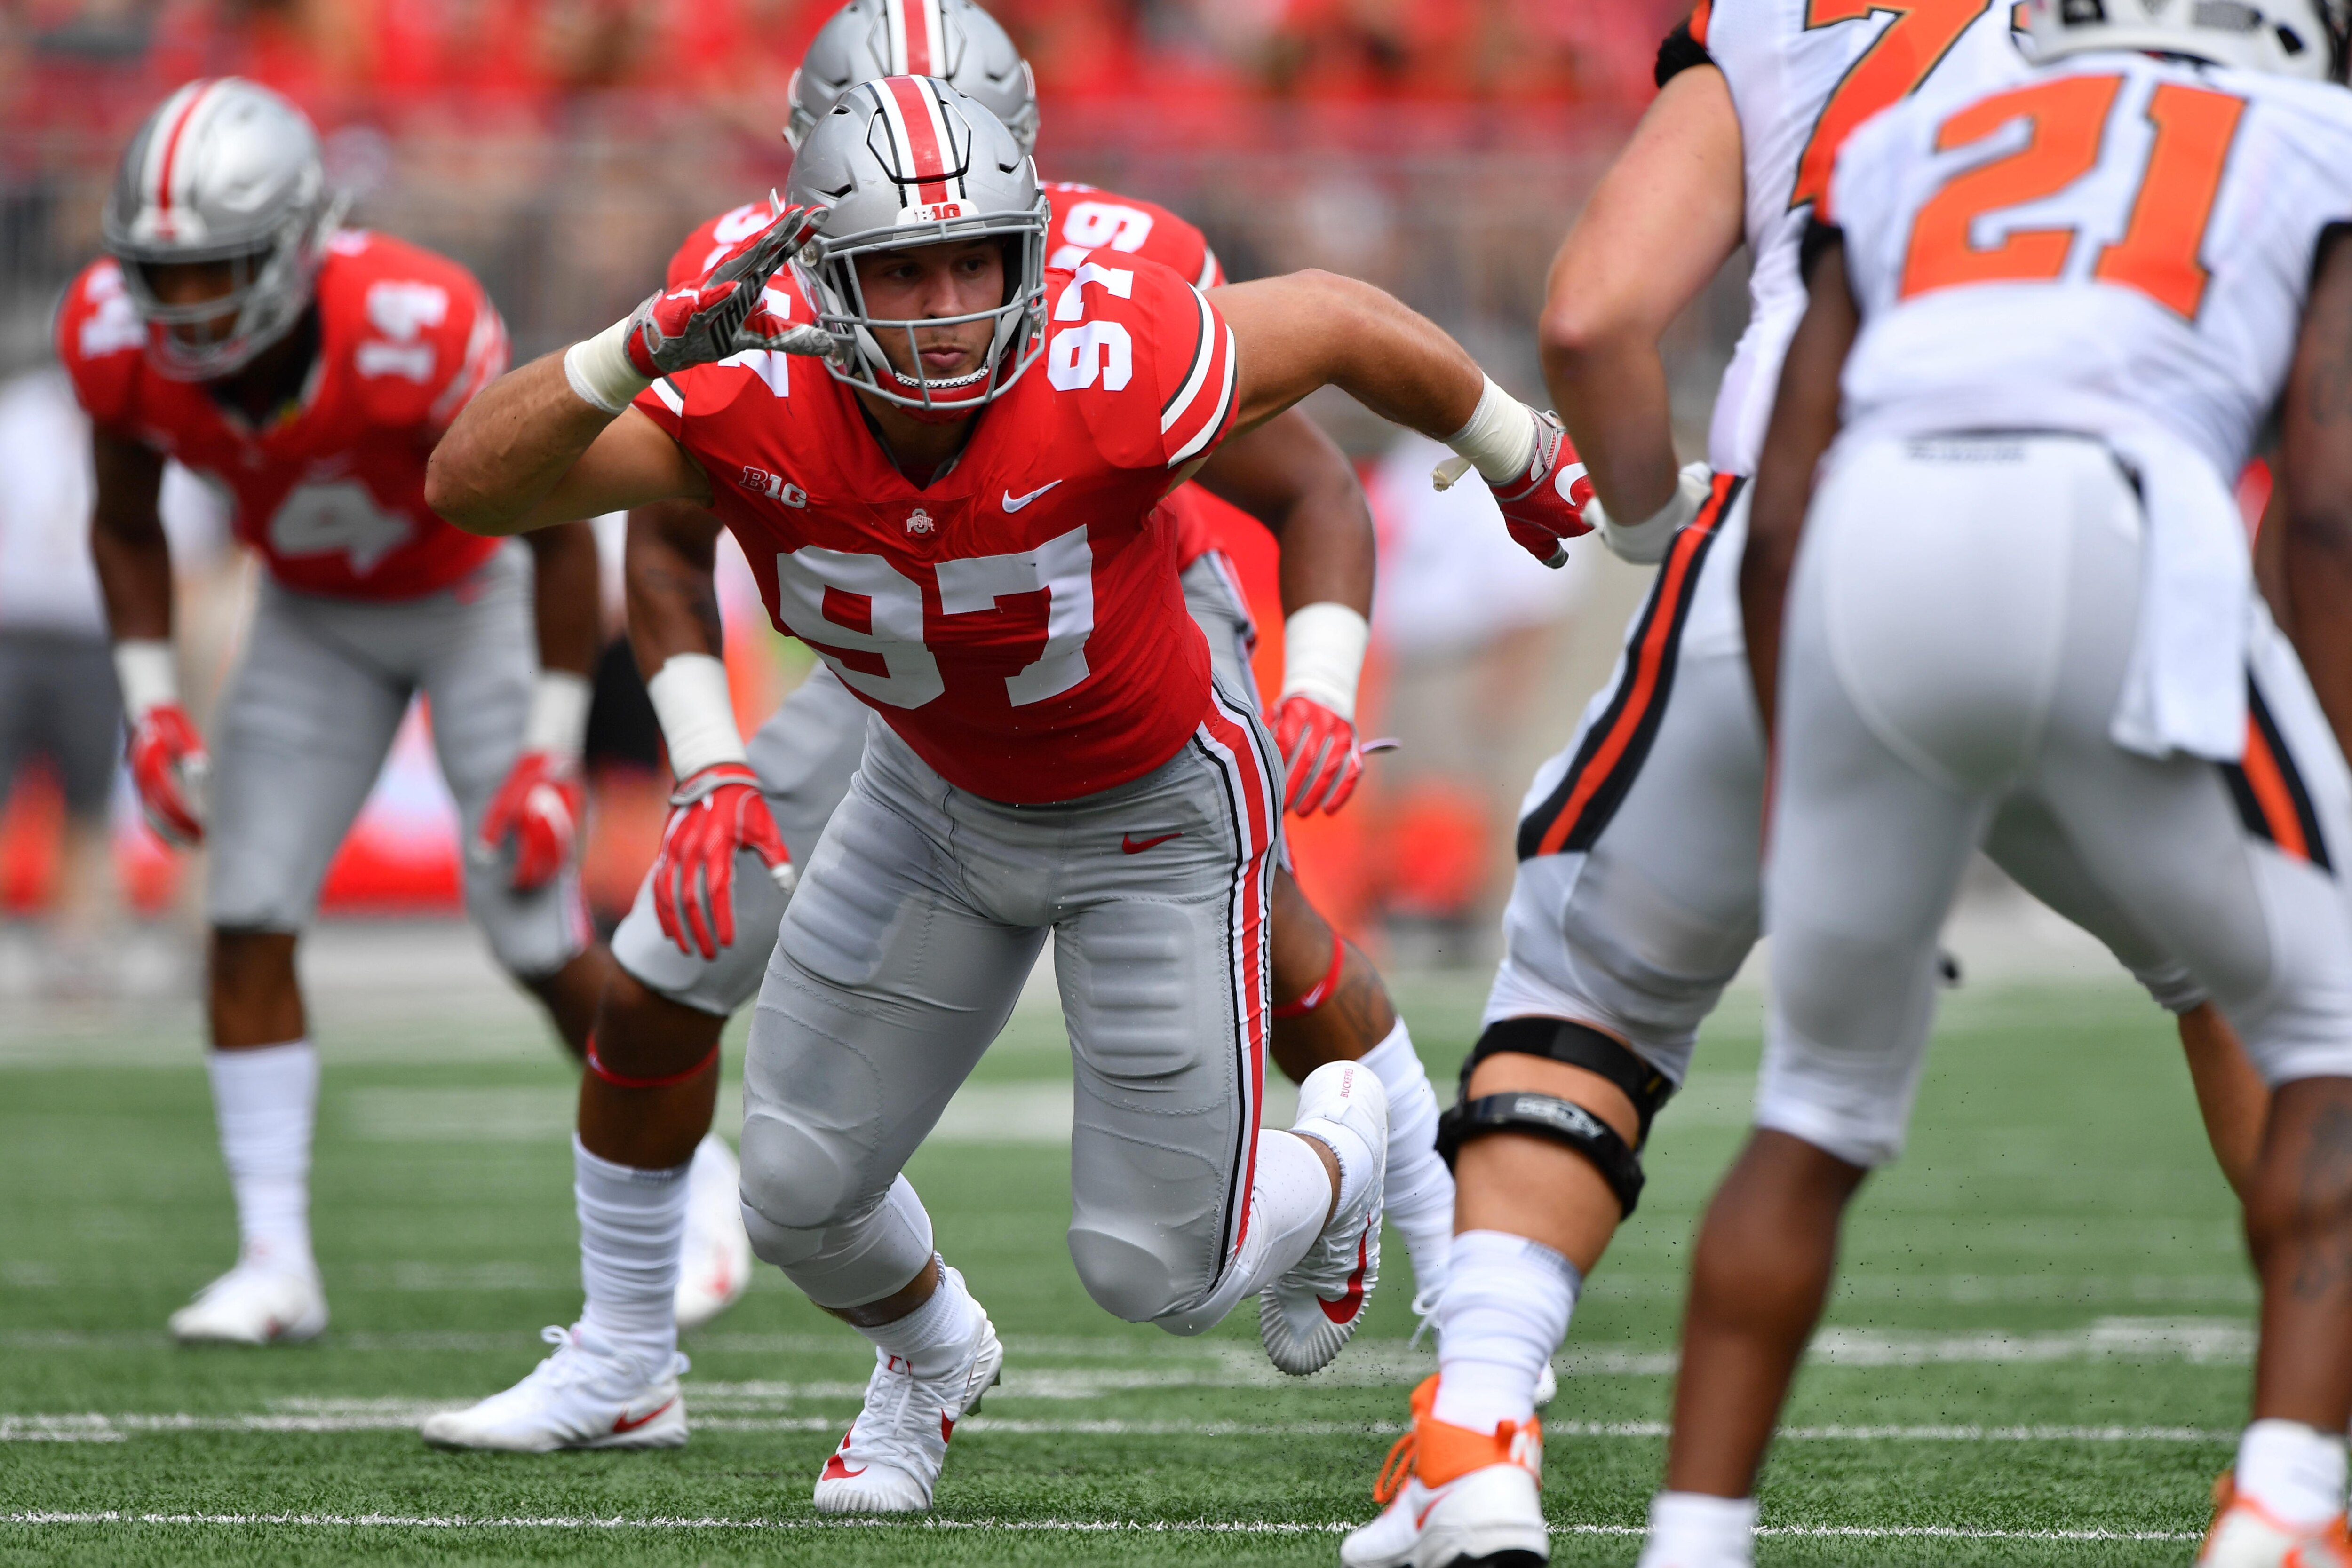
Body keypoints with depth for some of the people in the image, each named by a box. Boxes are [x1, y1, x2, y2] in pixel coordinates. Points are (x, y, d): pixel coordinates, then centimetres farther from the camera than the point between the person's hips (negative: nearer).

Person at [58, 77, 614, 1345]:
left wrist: (553, 753, -24)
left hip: (472, 598, -4)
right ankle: (276, 1262, -1)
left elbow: (562, 528, -24)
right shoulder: (119, 340, -25)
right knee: (247, 926, -8)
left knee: (539, 941, -3)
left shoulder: (414, 332, -39)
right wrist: (151, 706, -10)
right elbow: (127, 526, -2)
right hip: (316, 617, 4)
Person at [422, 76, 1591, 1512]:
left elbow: (1345, 321, -18)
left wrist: (1527, 461, 0)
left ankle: (1340, 1148, 38)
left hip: (1154, 811, -3)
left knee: (1158, 1271, 1)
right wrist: (645, 348, -51)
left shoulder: (1111, 376, -37)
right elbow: (470, 484, -35)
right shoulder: (755, 399, -29)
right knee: (799, 1193, 5)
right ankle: (932, 1357, 43)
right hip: (940, 791, 3)